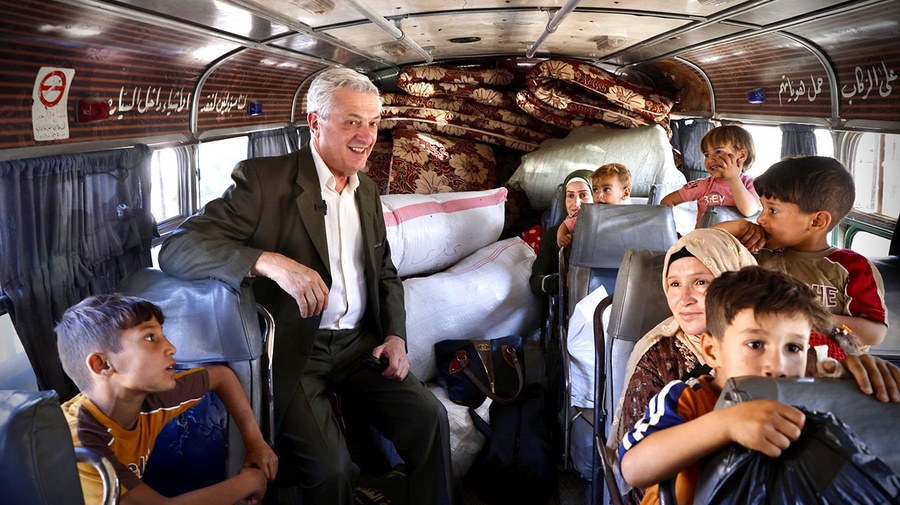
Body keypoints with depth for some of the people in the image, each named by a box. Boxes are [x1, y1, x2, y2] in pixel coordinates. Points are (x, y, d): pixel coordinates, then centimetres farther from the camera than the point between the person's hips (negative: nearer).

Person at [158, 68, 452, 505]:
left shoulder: (367, 190, 11)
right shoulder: (263, 179, -10)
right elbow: (176, 250, -18)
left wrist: (395, 335, 2)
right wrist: (272, 262, -34)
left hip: (360, 343, 6)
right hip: (294, 351, -5)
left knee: (428, 415, -12)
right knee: (329, 469, -23)